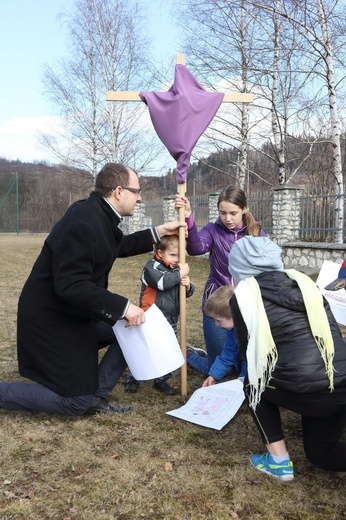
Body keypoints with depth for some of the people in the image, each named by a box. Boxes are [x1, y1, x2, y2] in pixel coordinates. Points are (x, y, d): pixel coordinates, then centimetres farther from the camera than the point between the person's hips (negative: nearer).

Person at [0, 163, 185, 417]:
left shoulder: (99, 215, 2)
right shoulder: (82, 224, -29)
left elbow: (120, 246, 21)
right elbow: (70, 286, -34)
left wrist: (159, 232, 15)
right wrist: (122, 306, -33)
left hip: (74, 313, 10)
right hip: (50, 320, -10)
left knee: (134, 327, 8)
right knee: (77, 403, -1)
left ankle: (95, 395, 13)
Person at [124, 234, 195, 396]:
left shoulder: (178, 269, 8)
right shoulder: (152, 266, -12)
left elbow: (188, 292, 11)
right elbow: (161, 282, -30)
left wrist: (188, 286, -12)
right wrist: (180, 274, -24)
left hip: (171, 321, 6)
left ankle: (161, 380, 28)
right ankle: (133, 379, 23)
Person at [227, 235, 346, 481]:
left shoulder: (244, 295, 1)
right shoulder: (303, 280, 15)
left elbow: (249, 352, 9)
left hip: (306, 391, -5)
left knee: (254, 384, 26)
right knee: (319, 452, 28)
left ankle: (279, 461, 20)